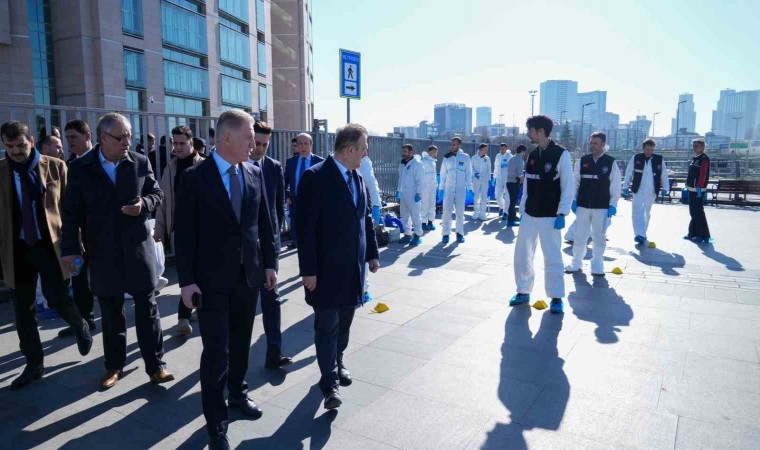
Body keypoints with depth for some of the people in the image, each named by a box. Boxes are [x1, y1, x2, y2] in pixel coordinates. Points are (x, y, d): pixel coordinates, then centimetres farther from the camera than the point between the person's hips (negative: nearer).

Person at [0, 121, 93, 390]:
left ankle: (81, 328, 30)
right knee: (23, 311, 8)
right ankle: (34, 364, 23)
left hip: (51, 245, -2)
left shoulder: (55, 167, -1)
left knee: (58, 301, -3)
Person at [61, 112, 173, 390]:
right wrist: (69, 248, -5)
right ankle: (114, 365, 28)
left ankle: (155, 364, 15)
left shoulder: (141, 162, 0)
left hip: (138, 247, 0)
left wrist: (144, 205, -16)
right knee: (111, 313, 12)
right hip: (103, 252, 0)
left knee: (147, 308, 5)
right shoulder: (80, 169, -1)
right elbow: (71, 212, 0)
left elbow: (157, 194, 6)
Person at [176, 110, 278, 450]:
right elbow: (184, 232, -9)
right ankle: (216, 421, 15)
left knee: (241, 343, 18)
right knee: (216, 351, 1)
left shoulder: (255, 173, 4)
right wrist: (187, 280, -11)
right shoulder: (194, 178, -9)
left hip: (249, 275, 4)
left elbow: (264, 222, 9)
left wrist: (270, 263, 7)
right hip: (212, 280, -4)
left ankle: (238, 394, 40)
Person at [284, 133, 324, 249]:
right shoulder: (290, 161, 6)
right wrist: (287, 197, 3)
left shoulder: (320, 161, -3)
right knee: (295, 236, 7)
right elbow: (285, 182, 14)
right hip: (295, 203, 3)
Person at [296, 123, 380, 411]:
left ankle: (337, 363, 38)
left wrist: (372, 254, 15)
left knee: (344, 323, 18)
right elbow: (305, 227, -16)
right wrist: (308, 269, -17)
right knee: (327, 327, 1)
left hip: (353, 266, 7)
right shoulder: (316, 177, -14)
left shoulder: (357, 178, 10)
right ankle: (330, 384, 11)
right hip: (327, 268, -7)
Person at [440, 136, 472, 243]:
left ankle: (460, 233, 18)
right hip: (448, 188, 0)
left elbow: (469, 173, 4)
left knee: (460, 212, 6)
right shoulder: (447, 157, 3)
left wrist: (469, 188, 0)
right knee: (447, 211, -2)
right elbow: (443, 173, 6)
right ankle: (446, 233, 6)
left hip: (461, 189, 0)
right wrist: (441, 187, 3)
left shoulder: (465, 157, 1)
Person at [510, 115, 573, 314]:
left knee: (552, 257, 2)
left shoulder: (561, 154, -10)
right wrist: (522, 209, 9)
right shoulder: (532, 155, 8)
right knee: (522, 254, 8)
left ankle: (556, 298, 15)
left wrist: (562, 214, -13)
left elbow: (568, 187, -10)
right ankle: (523, 292, 23)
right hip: (529, 214, 6)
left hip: (550, 216, -6)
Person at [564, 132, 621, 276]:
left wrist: (613, 205, -6)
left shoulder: (611, 163, -2)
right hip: (582, 205, 2)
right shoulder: (582, 161, 2)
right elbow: (576, 182, 6)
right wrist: (573, 200, 1)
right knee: (580, 235, 7)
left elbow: (615, 186, -1)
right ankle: (576, 263, 18)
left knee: (599, 237, 7)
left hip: (601, 206, -1)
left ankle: (597, 265, 18)